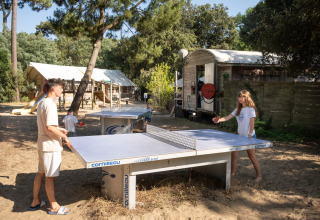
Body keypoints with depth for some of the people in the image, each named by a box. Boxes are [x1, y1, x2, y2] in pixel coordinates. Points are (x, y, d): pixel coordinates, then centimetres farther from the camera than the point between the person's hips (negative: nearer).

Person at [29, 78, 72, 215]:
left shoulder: (42, 103, 12)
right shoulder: (50, 105, -19)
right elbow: (50, 127, -26)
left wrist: (59, 129, 18)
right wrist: (64, 136, -15)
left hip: (42, 144, 10)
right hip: (51, 145, -10)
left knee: (40, 173, 18)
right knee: (50, 176, 1)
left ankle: (35, 202, 31)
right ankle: (54, 207, 13)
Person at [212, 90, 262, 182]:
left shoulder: (251, 109, -11)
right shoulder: (238, 109, 9)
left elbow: (252, 121, -18)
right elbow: (228, 117, 4)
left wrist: (250, 133, -29)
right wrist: (219, 120, -12)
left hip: (249, 136, -7)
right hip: (240, 135, 7)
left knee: (252, 156, -1)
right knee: (234, 153, 4)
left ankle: (259, 175, 15)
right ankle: (232, 173, 18)